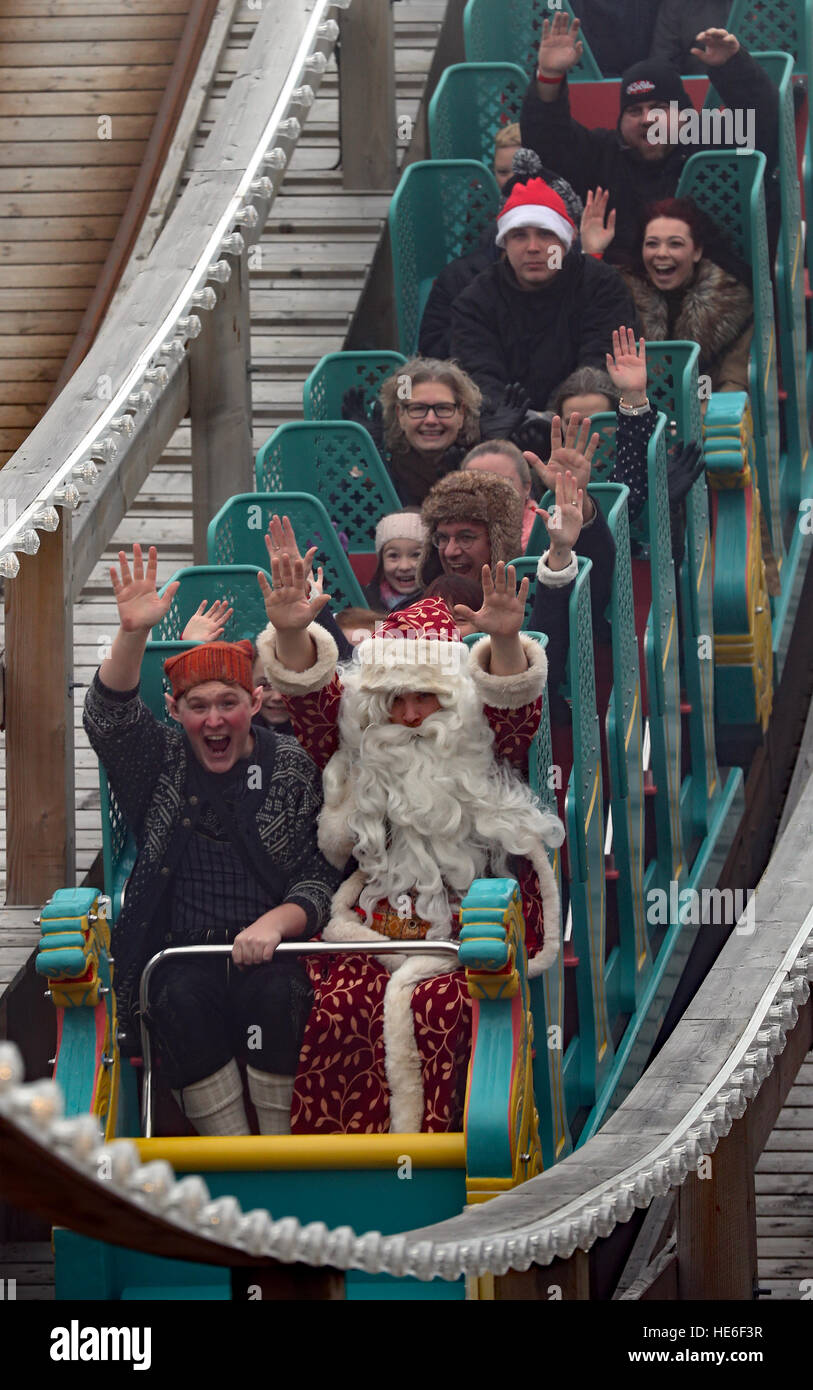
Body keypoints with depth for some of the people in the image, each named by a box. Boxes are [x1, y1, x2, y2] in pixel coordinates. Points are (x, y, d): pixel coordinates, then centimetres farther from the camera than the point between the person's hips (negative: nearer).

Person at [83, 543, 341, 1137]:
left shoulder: (292, 769, 10)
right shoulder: (162, 761, 13)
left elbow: (320, 876, 4)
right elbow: (109, 719, -7)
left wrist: (275, 923, -18)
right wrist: (133, 635, -25)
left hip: (272, 950, -1)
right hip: (181, 954, 1)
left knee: (275, 992, -33)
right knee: (182, 998, -31)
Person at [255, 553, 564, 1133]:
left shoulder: (481, 759, 6)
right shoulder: (360, 758, 11)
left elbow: (514, 703, -11)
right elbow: (313, 699, -1)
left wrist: (505, 642, -33)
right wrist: (292, 634, -21)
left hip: (466, 936, -2)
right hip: (370, 930, 2)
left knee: (438, 1011, -33)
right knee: (338, 1008, -27)